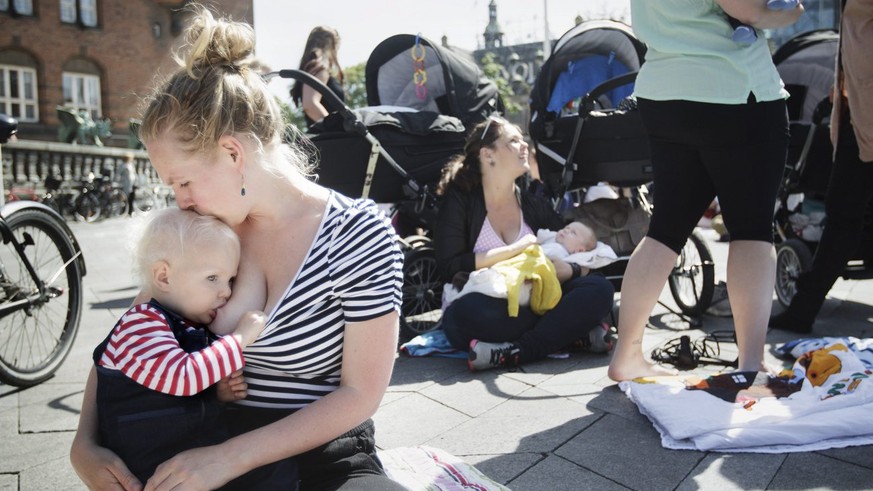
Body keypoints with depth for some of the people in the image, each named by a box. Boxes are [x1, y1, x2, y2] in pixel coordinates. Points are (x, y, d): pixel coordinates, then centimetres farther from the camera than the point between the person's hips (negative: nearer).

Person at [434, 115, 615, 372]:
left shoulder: (534, 205, 12)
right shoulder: (460, 200, 0)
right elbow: (449, 268, -13)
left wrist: (565, 270, -16)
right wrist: (513, 250, -14)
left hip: (533, 304, 4)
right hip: (488, 310, -4)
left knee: (600, 289, -20)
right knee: (462, 313, -38)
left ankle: (514, 352, -31)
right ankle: (568, 330, -24)